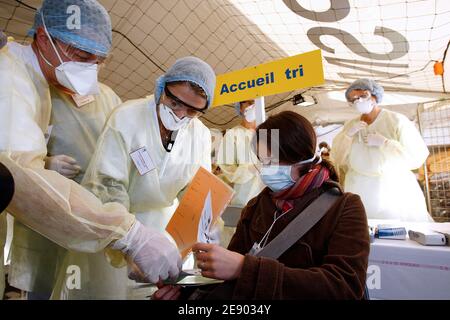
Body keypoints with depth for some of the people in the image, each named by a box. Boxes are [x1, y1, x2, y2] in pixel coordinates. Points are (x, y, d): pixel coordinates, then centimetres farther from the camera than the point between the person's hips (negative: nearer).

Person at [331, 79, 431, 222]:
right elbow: (337, 160, 2)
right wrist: (347, 134, -9)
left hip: (396, 192, -2)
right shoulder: (350, 125, 6)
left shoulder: (397, 120, -5)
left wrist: (384, 142, -18)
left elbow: (417, 157, -11)